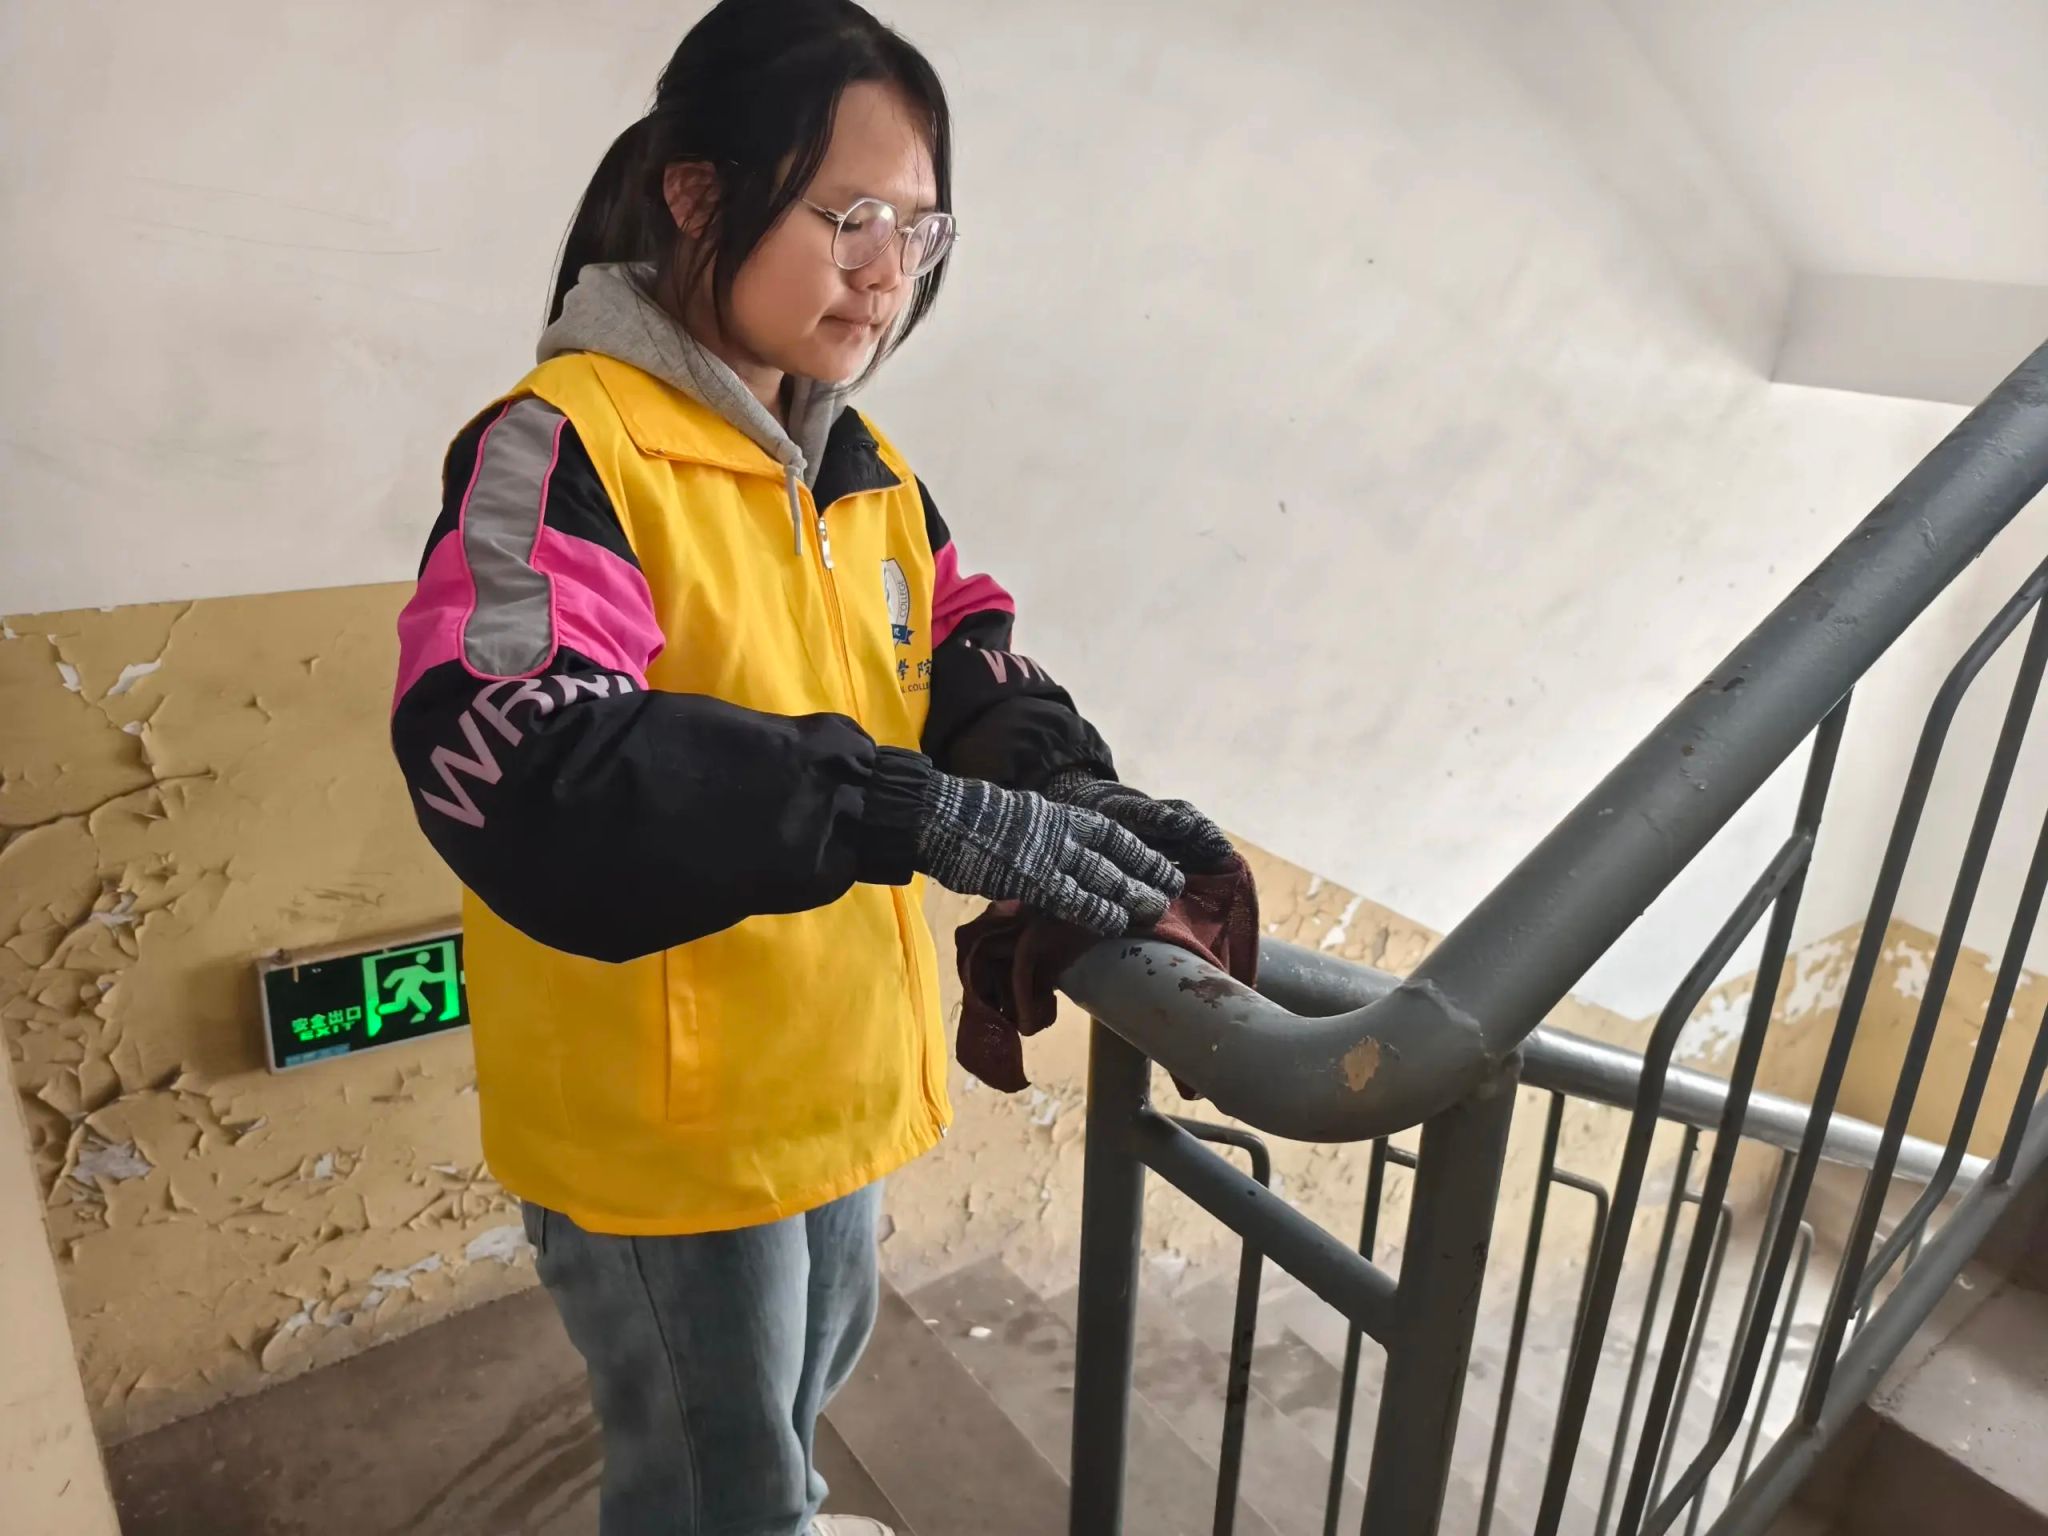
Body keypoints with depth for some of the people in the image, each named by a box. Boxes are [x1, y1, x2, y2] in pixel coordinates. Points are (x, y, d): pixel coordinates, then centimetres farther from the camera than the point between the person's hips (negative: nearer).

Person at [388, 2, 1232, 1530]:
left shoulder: (866, 469, 4)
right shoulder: (563, 447, -21)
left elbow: (967, 663, 4)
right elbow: (512, 756, -35)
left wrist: (1073, 786, -19)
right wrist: (918, 813, -40)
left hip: (836, 1064, 8)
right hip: (660, 1110, -7)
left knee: (810, 1367, 33)